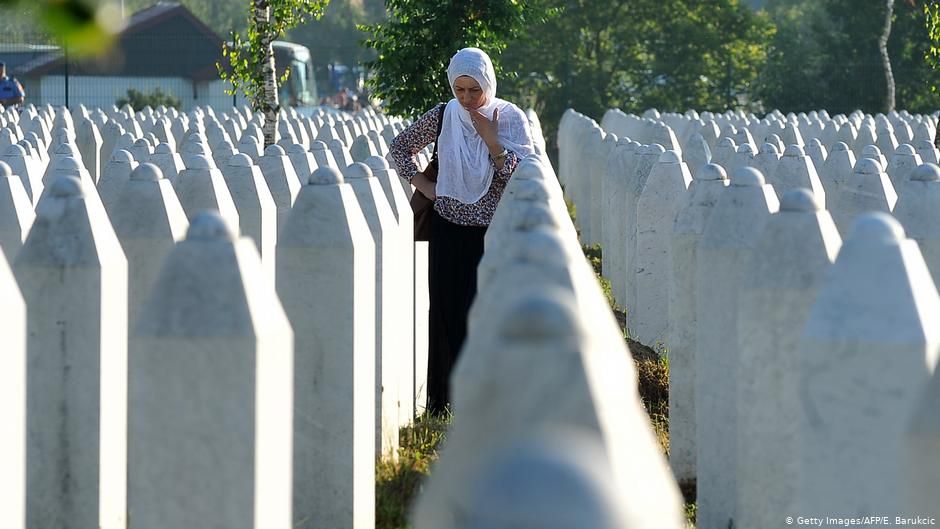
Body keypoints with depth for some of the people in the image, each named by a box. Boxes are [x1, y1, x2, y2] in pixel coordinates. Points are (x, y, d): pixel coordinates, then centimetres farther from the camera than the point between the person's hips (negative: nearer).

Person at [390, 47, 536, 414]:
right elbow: (399, 147, 14)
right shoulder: (442, 116, 0)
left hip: (493, 233, -2)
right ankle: (443, 402, 10)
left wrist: (491, 139, -18)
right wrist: (421, 184, 3)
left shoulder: (510, 118, -5)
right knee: (447, 312, 3)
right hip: (449, 232, 2)